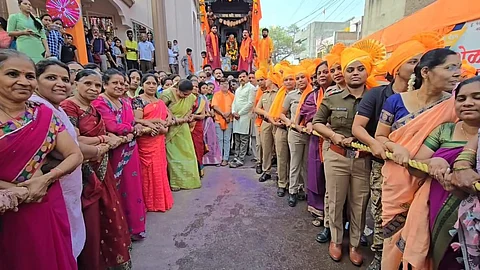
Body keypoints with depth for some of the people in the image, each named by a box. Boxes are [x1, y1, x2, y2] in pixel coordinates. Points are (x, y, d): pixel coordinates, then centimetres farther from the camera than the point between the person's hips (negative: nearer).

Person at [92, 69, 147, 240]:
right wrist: (133, 129, -6)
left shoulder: (126, 102, 13)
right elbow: (112, 126, -21)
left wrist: (133, 131, -11)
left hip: (130, 152, 7)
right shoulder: (99, 103, -11)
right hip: (114, 153, -7)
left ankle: (134, 226, 31)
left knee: (133, 188, 15)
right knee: (118, 191, 4)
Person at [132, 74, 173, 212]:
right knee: (148, 171, 0)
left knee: (160, 170, 11)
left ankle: (160, 200, 24)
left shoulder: (160, 102, 16)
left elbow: (166, 120, 13)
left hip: (159, 141, 6)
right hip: (145, 141, -6)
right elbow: (137, 120, -14)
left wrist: (164, 128, -8)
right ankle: (150, 202, 14)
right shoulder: (138, 100, -3)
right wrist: (158, 120, -17)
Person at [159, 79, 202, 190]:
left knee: (187, 153, 7)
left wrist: (187, 116, -7)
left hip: (183, 129, 4)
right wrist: (174, 119, -18)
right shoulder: (167, 94, -17)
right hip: (170, 129, -4)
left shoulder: (190, 97, -2)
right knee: (173, 155, 3)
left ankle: (188, 179, 23)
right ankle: (174, 182, 15)